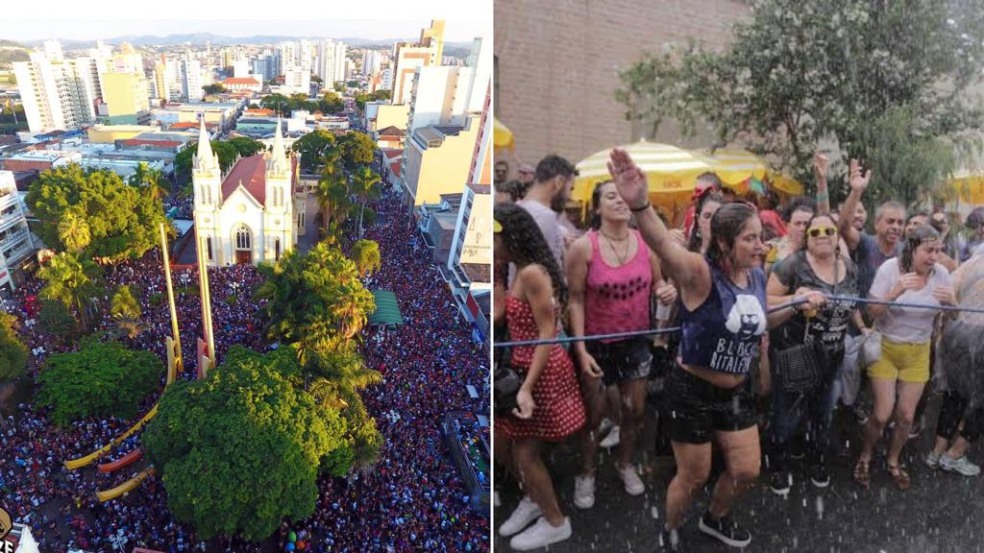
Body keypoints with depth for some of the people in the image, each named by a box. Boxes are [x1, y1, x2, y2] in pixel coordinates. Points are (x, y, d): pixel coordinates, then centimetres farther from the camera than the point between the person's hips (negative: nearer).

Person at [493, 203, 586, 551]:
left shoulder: (533, 273, -21)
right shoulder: (519, 272, 8)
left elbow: (547, 334, -22)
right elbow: (497, 314, 2)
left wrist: (527, 387, -24)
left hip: (543, 372, -9)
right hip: (522, 367, 9)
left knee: (525, 453, 5)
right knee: (500, 442, 17)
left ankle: (556, 522, 26)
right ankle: (533, 499, 39)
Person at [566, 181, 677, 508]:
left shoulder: (646, 242, -7)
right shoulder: (583, 247, -17)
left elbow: (657, 282, 9)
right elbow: (576, 300, -13)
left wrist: (666, 291, -16)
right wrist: (580, 349, -16)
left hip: (636, 340, 4)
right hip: (597, 343, -3)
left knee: (635, 410, 17)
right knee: (593, 414, 10)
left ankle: (626, 464, 43)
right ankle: (586, 474, 32)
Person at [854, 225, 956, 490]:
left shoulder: (941, 273, -10)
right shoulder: (890, 268, -18)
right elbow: (872, 312, -17)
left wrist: (951, 301, -23)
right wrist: (895, 291, -34)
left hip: (918, 353, 3)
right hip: (885, 348, -3)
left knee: (906, 415, 8)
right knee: (882, 414, -4)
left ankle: (893, 461, 33)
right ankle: (865, 458, 23)